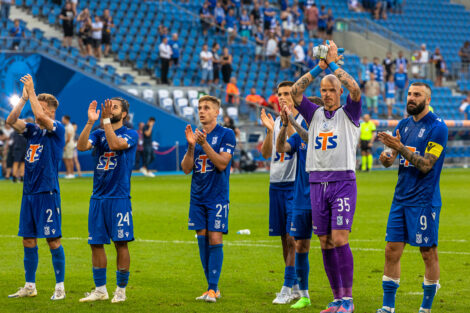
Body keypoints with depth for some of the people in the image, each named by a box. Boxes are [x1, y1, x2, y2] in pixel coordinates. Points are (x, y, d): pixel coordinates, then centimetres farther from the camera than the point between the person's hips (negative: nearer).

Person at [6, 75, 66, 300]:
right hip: (29, 192, 7)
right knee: (28, 240, 8)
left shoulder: (57, 129, -6)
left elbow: (40, 116, -23)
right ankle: (30, 286, 15)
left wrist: (31, 91, -15)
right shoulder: (32, 130, 14)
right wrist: (24, 97, -3)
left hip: (47, 193, -7)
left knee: (53, 239, -4)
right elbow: (11, 120, 3)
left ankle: (60, 286, 1)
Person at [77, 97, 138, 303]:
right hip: (97, 197, 5)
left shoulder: (130, 134, -1)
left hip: (119, 197, -5)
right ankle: (100, 290, 15)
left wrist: (106, 120, -20)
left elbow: (115, 144, -21)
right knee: (96, 243, 5)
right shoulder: (98, 134, 12)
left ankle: (121, 290, 6)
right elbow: (81, 146, -8)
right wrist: (91, 121, -17)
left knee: (121, 243, -3)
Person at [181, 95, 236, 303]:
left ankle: (212, 289, -8)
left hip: (217, 196, -5)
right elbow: (186, 169, 5)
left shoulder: (226, 134, -4)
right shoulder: (195, 135, 11)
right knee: (202, 239, 4)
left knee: (215, 240, -9)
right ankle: (212, 288, 11)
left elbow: (222, 163, -15)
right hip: (198, 197, 5)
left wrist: (204, 144, -22)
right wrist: (191, 146, -10)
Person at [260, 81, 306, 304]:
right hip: (276, 184, 6)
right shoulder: (275, 121, 14)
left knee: (293, 238, -10)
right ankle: (295, 286, 16)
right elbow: (265, 153, 6)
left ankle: (288, 288, -10)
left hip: (296, 185, -6)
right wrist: (269, 130, -8)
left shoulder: (303, 120, -4)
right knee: (284, 238, 8)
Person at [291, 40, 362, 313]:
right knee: (325, 242, 4)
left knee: (340, 239, -13)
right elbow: (295, 92, 1)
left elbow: (355, 89, -15)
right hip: (317, 183, 4)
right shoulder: (315, 113, 13)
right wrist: (319, 67, -4)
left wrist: (334, 63, -8)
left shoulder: (349, 113, 3)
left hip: (343, 181, -4)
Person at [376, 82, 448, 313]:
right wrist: (386, 157, -11)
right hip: (401, 198, 6)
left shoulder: (437, 127, -9)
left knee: (428, 253, 1)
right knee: (392, 250, 3)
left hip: (424, 201, -6)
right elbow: (391, 158, 13)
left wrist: (400, 147, -25)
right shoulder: (404, 124, 12)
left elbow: (426, 165, -16)